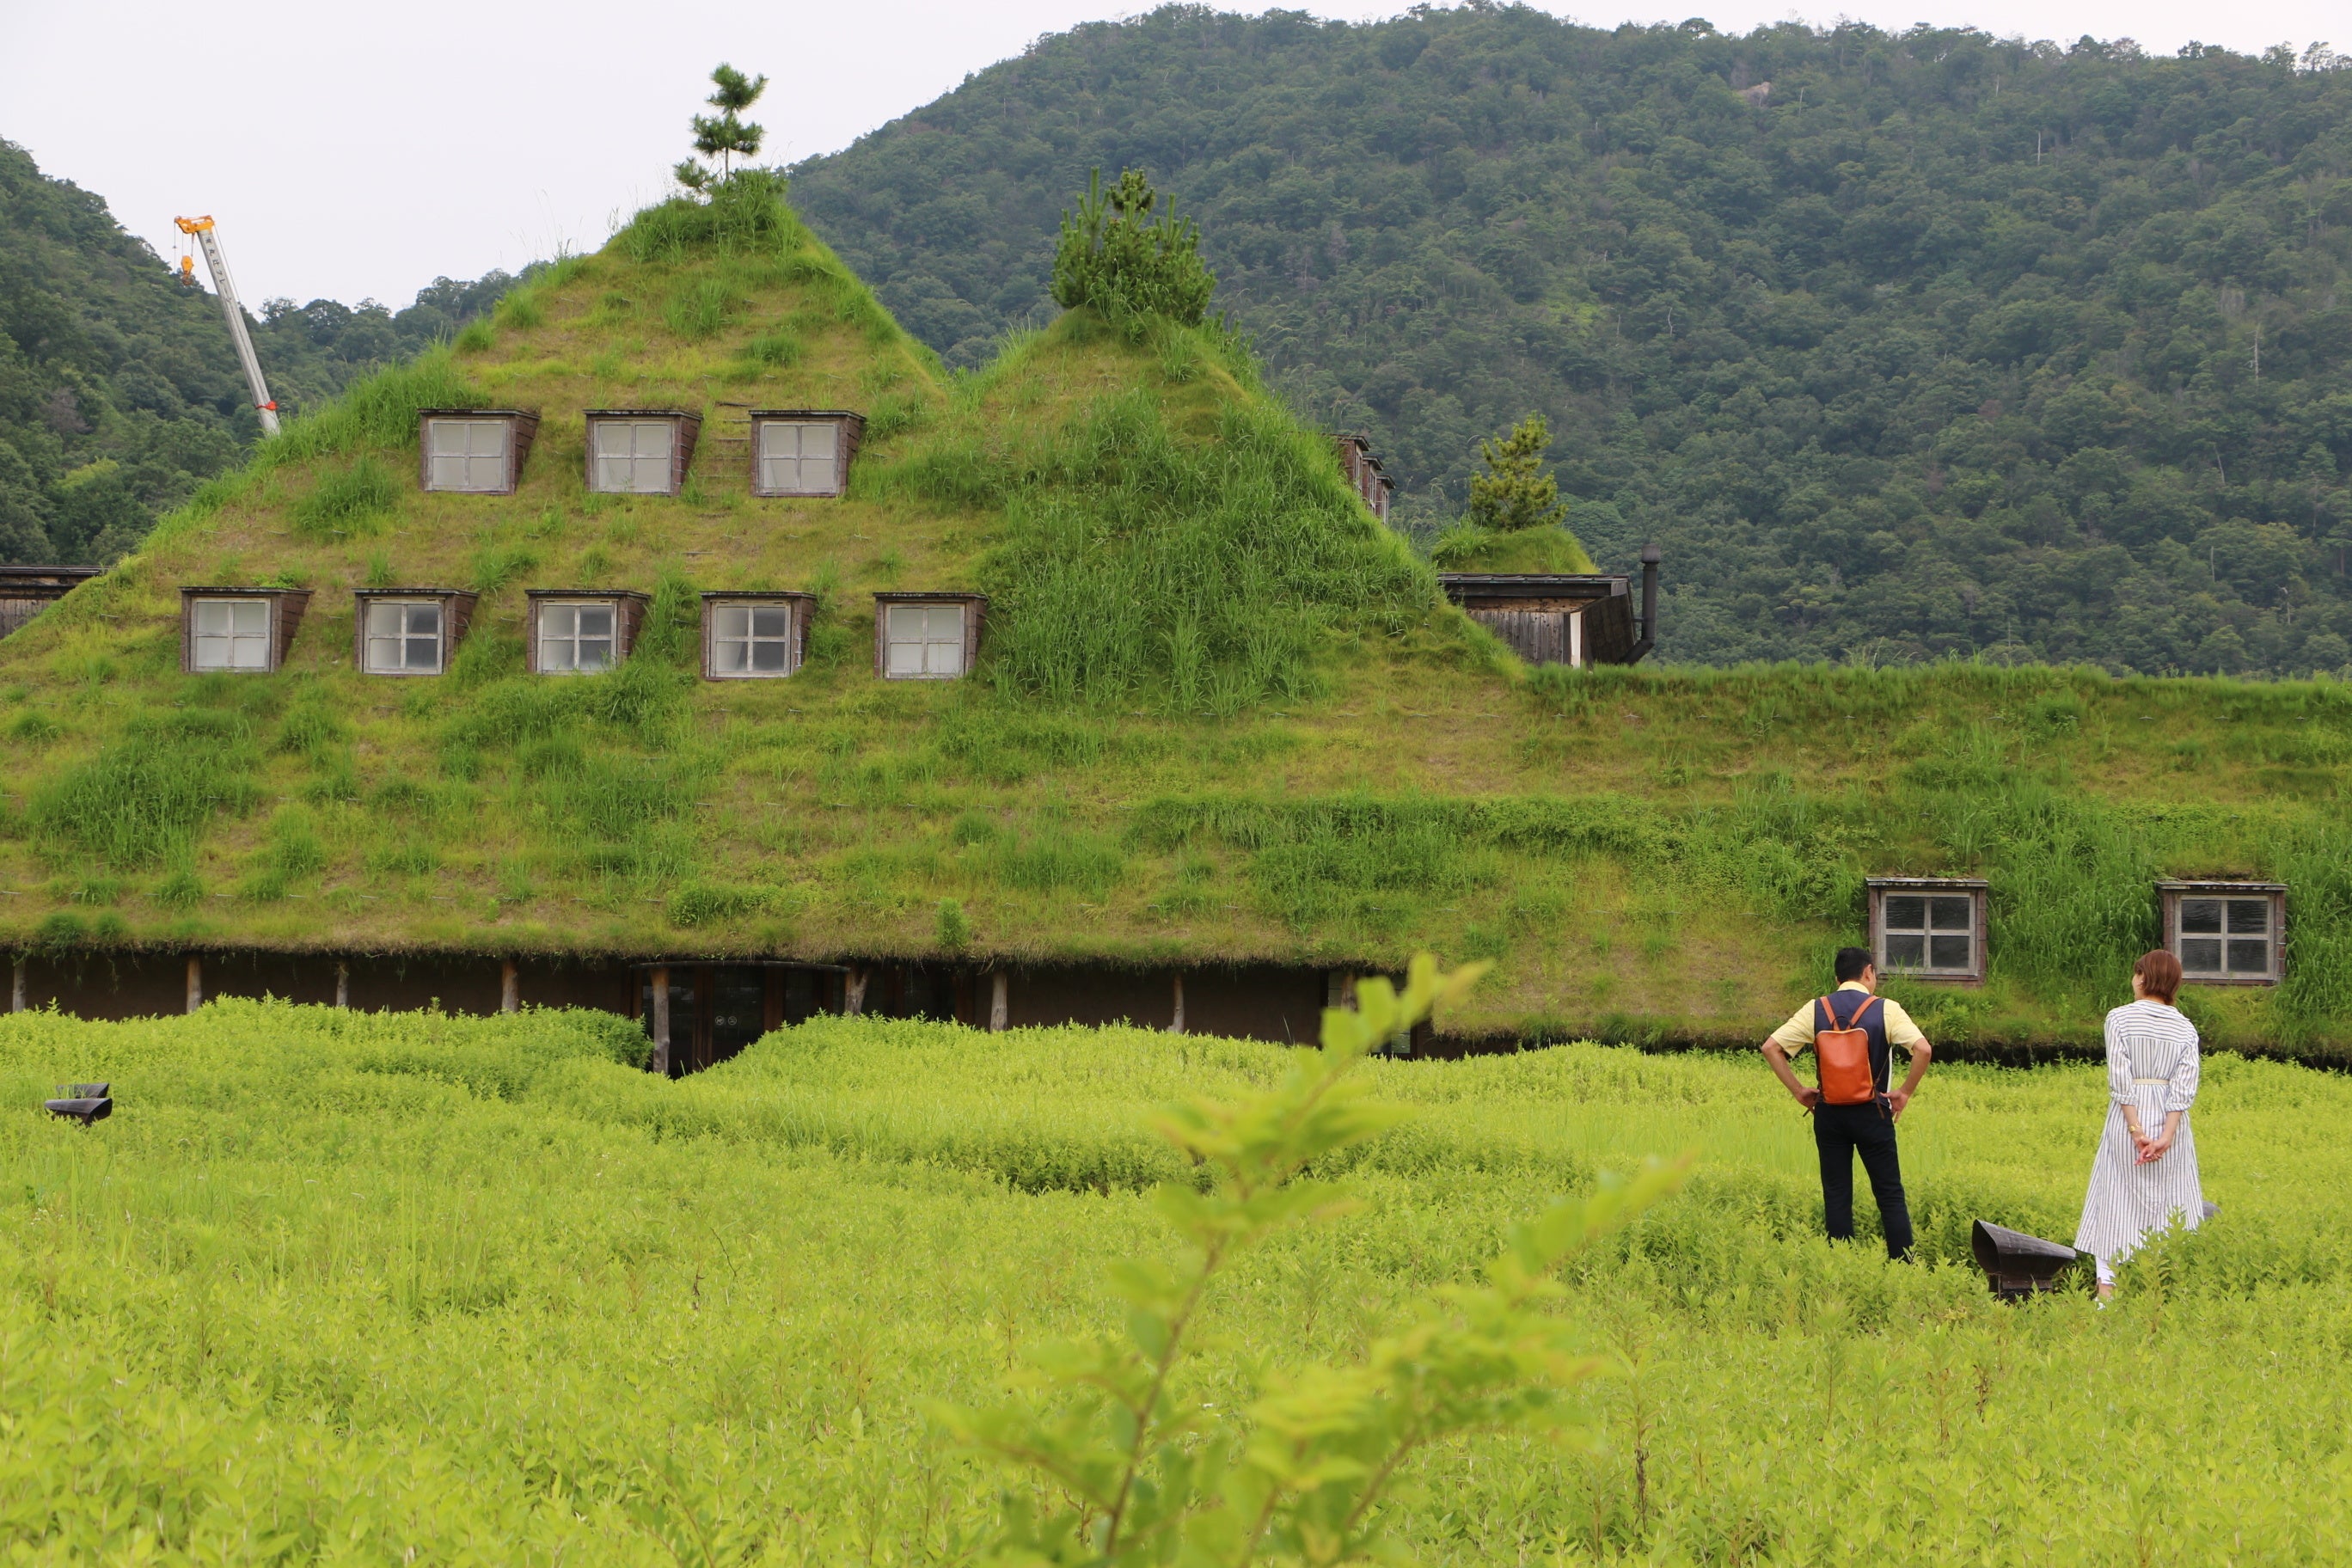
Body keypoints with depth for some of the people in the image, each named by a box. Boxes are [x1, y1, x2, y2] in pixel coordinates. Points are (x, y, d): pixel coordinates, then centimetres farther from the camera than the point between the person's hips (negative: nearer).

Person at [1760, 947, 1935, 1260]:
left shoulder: (1816, 1010, 2)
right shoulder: (1886, 1010, -6)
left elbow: (1771, 1047, -3)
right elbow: (1923, 1050, -18)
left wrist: (1798, 1090, 4)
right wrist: (1906, 1092, -6)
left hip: (1829, 1113, 2)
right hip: (1872, 1113, -2)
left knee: (1836, 1196, 7)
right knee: (1890, 1195, 6)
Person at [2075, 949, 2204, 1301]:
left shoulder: (2120, 1018, -4)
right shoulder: (2185, 1028, 5)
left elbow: (2119, 1078, -12)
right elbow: (2185, 1087, -6)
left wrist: (2136, 1130, -12)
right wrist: (2166, 1136, -11)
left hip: (2128, 1115, -2)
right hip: (2171, 1120, 2)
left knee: (2117, 1198, 2)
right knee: (2170, 1202, 8)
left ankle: (2107, 1286, -2)